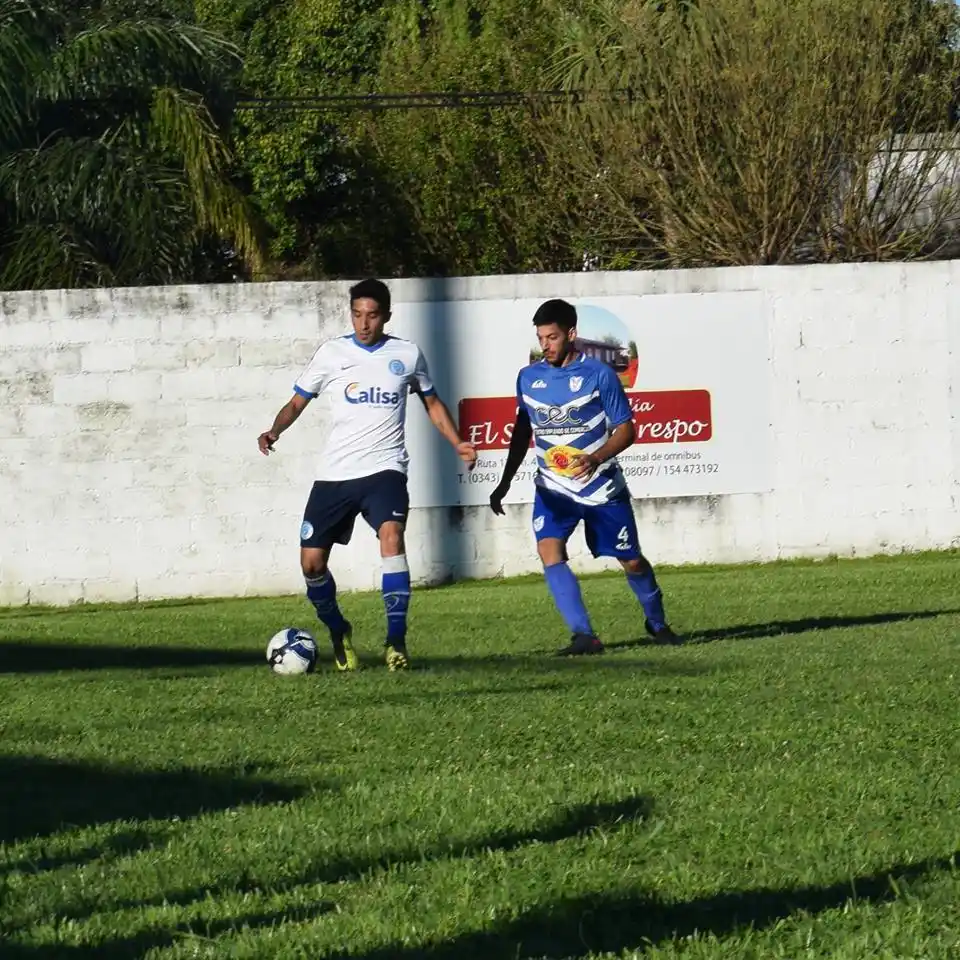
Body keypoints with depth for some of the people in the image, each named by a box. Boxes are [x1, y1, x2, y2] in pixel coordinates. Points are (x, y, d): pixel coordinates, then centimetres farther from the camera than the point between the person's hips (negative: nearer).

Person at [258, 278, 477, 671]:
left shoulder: (407, 355, 6)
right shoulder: (332, 352, 4)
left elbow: (432, 403, 21)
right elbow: (297, 402, 8)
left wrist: (457, 443, 7)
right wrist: (274, 432, -11)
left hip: (384, 468, -2)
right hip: (334, 474, 2)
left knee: (392, 536, -28)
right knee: (311, 562, -1)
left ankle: (396, 641, -25)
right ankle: (338, 634, 27)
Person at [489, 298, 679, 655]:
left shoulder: (599, 375, -11)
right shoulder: (529, 378, 1)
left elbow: (625, 430, -8)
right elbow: (522, 431, 15)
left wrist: (596, 458, -25)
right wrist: (505, 482, 13)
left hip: (602, 487, -2)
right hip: (553, 488, 2)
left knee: (631, 561, 7)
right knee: (549, 551, -22)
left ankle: (657, 622, 36)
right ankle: (584, 635, -24)